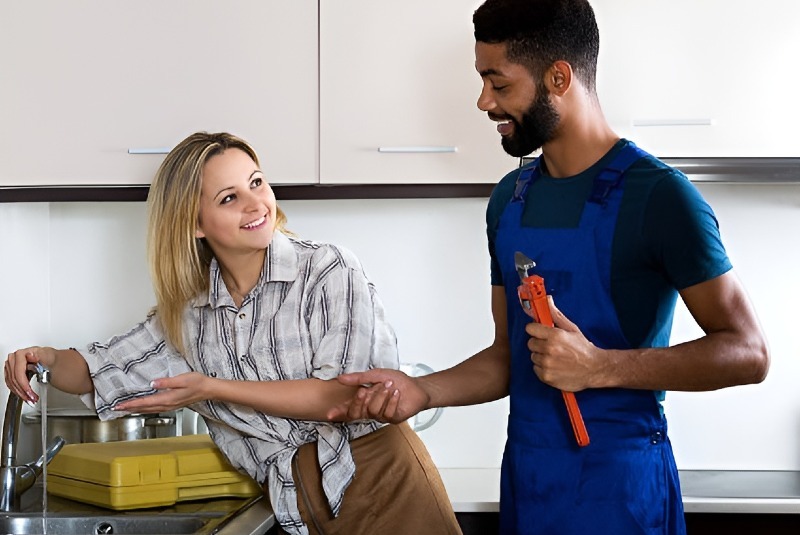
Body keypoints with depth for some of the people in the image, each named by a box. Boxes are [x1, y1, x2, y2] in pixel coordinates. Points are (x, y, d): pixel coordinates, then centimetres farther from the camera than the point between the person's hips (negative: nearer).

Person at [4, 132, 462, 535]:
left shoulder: (330, 271, -7)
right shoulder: (188, 316, 7)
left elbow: (346, 395, -15)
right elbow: (95, 372, 16)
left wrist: (213, 389, -15)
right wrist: (45, 359, -7)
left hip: (381, 482, -4)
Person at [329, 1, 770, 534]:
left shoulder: (657, 194, -13)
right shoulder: (510, 198, 8)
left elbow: (747, 353, -15)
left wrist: (597, 367, -22)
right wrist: (422, 390, -3)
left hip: (617, 486, -6)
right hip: (524, 477, 6)